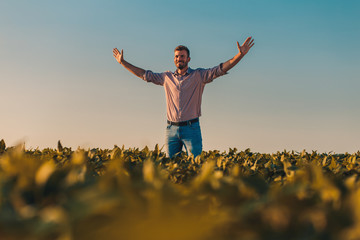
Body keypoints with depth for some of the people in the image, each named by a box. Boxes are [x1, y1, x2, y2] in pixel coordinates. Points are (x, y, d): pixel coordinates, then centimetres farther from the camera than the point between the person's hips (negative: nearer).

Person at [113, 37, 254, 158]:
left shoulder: (199, 75, 3)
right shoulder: (167, 77, 13)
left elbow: (221, 69, -5)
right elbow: (144, 74, 17)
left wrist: (241, 54, -16)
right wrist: (123, 62, 16)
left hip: (191, 128, -3)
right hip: (172, 129, 3)